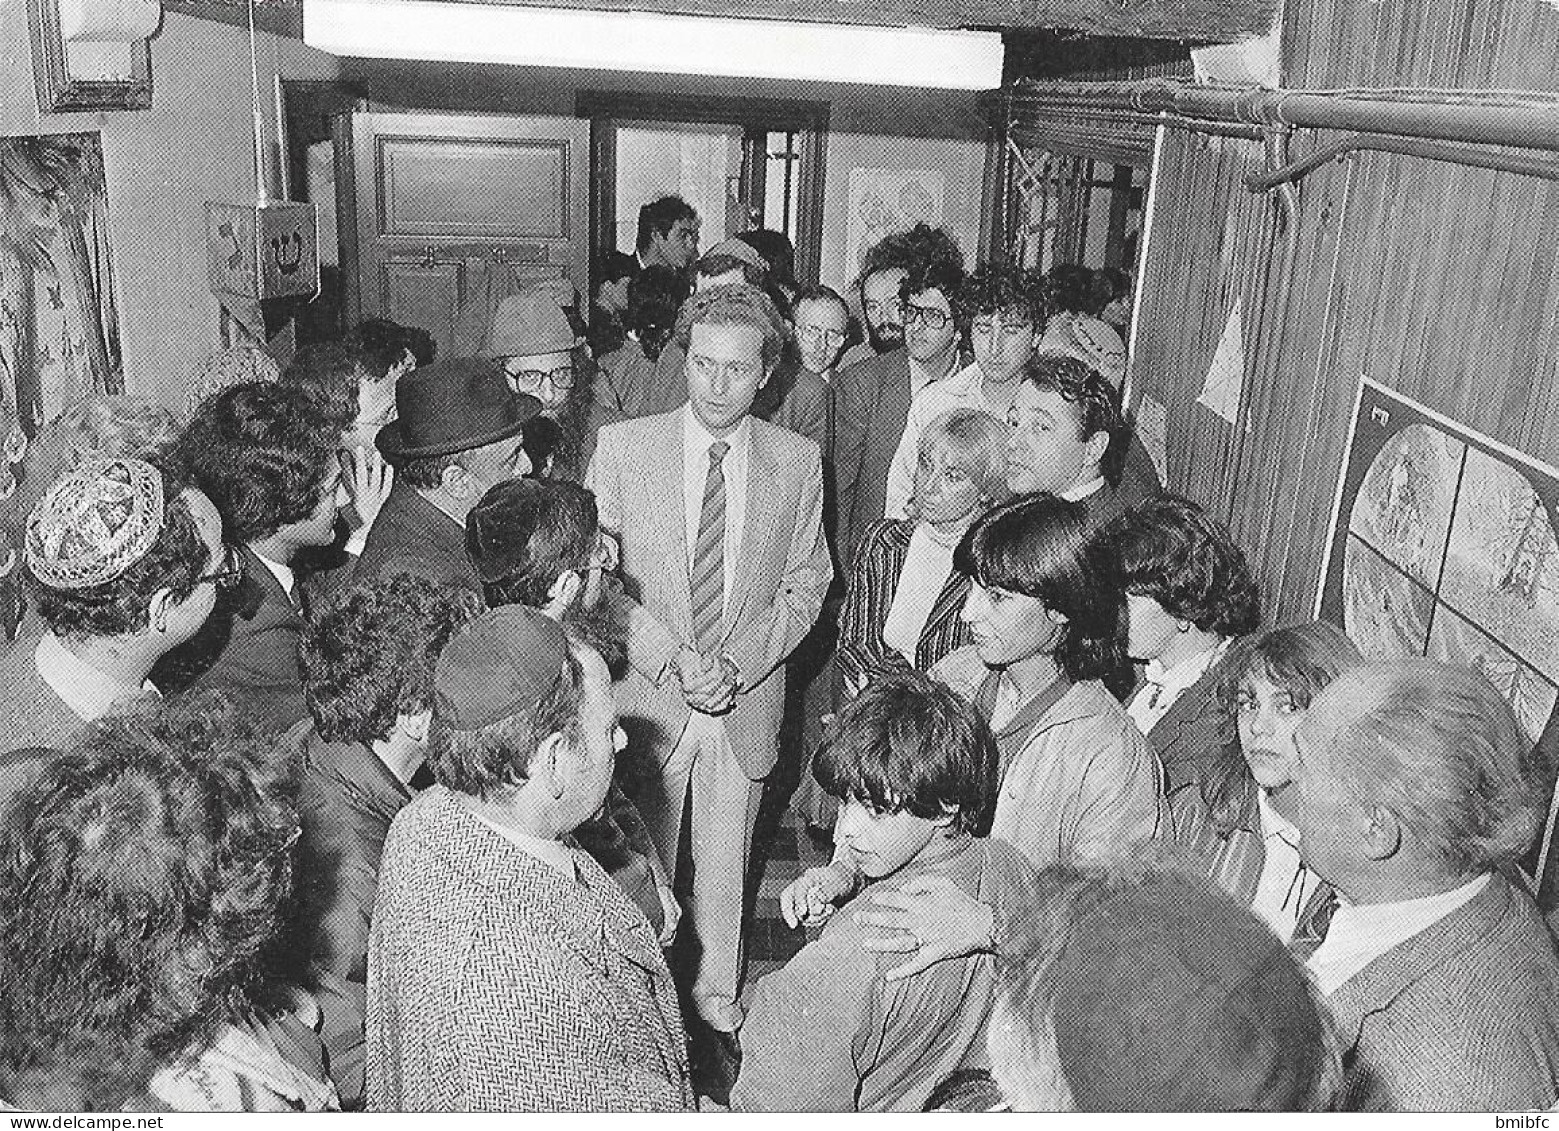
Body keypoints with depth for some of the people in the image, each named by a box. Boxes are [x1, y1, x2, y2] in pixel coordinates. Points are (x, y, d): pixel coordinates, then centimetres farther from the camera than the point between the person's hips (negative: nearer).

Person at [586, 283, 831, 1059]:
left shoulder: (798, 461, -2)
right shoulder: (621, 447, -6)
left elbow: (806, 583, 2)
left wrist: (739, 662, -11)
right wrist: (671, 658, -16)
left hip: (747, 699, 1)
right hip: (646, 696, -1)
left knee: (725, 864, 17)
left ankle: (717, 999, 38)